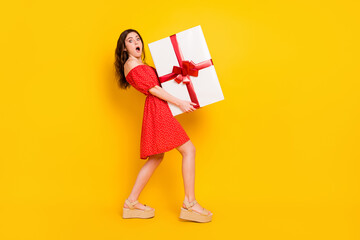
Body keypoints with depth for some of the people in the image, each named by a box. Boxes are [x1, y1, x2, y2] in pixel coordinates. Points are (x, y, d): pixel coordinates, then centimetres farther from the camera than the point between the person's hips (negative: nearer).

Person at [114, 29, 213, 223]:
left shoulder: (140, 65, 24)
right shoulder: (131, 65, -6)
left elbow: (158, 82, 21)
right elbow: (153, 89, -12)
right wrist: (180, 103, -12)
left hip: (157, 110, 10)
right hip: (157, 108, -10)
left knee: (156, 158, 12)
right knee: (188, 150, -10)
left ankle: (131, 203, 18)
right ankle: (189, 204, -6)